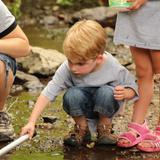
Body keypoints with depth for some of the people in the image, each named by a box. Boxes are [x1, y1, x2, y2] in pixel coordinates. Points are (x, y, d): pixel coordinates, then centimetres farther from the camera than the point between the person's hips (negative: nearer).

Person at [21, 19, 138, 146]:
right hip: (82, 108, 1)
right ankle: (82, 130, -3)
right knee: (72, 95, -31)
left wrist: (125, 93, -34)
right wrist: (31, 122, -33)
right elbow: (48, 93, -26)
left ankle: (104, 128, -6)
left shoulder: (114, 69, -26)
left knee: (106, 92, -33)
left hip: (105, 107, -1)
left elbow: (132, 88, -9)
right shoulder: (67, 69, -26)